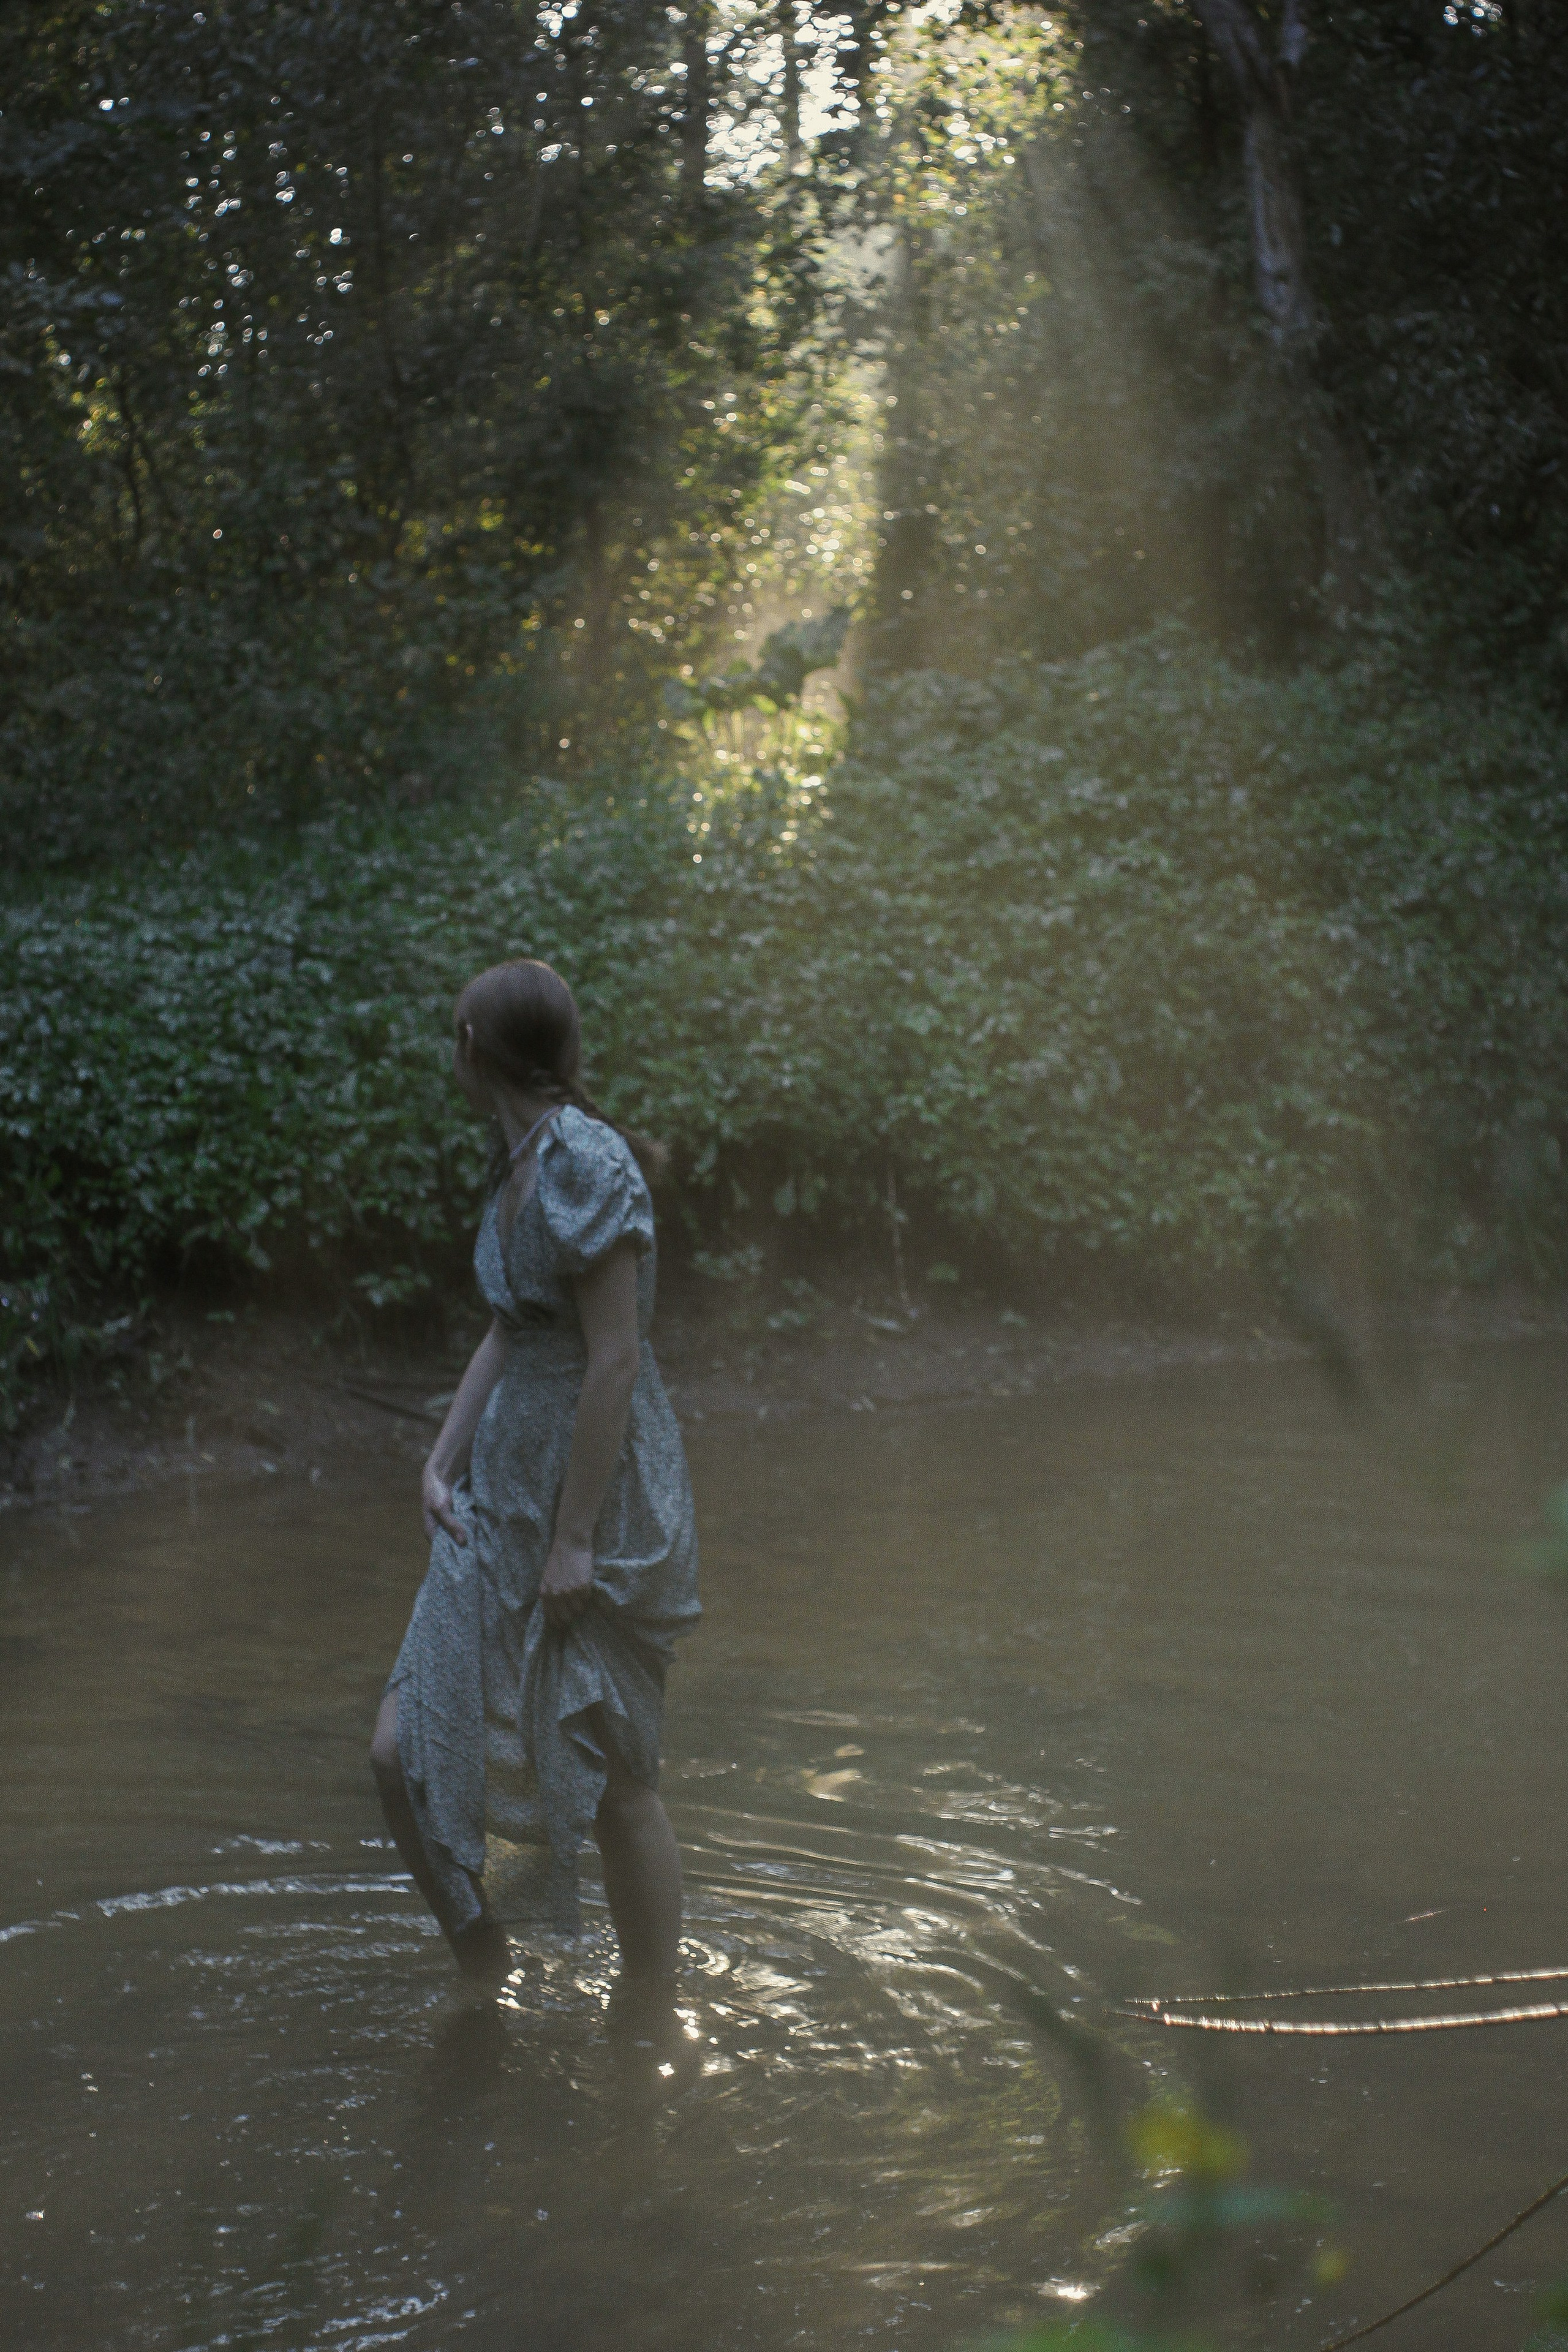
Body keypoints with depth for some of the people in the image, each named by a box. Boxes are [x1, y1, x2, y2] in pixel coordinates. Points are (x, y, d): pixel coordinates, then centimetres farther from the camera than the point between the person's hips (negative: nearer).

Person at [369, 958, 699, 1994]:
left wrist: (575, 1539, -20)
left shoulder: (586, 1164, -17)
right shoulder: (526, 1162, 11)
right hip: (509, 1490, 9)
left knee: (614, 1780, 3)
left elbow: (616, 1358, -20)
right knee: (409, 1747, 3)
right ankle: (489, 1987, 17)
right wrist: (443, 1463, 7)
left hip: (602, 1490, -9)